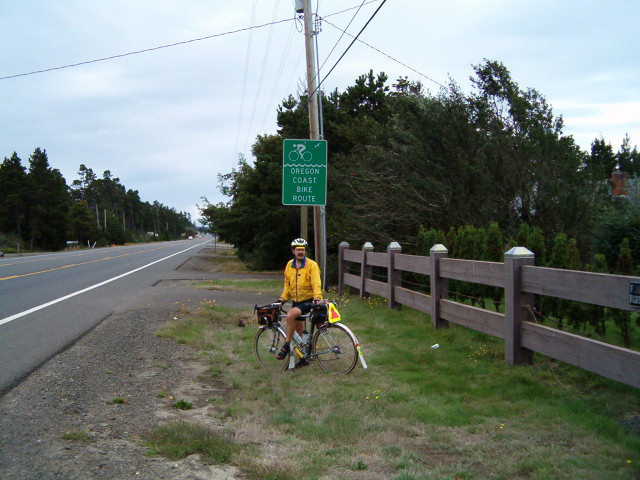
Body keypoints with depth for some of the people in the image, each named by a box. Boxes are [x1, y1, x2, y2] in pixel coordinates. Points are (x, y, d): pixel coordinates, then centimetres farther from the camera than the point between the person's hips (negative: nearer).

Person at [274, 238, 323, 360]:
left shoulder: (312, 265, -12)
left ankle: (286, 345, -16)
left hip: (308, 301, -7)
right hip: (296, 301, 7)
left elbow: (316, 283, -19)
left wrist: (317, 298, -32)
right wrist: (282, 298, 5)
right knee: (299, 329, 13)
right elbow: (287, 284, 14)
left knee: (290, 315, -28)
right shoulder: (289, 265, 5)